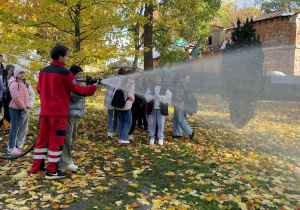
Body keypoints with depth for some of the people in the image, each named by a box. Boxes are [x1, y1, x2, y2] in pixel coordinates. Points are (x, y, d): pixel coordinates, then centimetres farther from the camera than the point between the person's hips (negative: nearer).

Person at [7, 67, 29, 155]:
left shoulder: (22, 83, 17)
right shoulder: (14, 83, -13)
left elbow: (26, 96, 11)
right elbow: (16, 97, -19)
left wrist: (26, 106, -2)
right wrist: (23, 107, -12)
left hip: (20, 108, 9)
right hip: (14, 108, -9)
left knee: (16, 127, 13)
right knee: (14, 127, -5)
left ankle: (12, 146, 23)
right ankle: (10, 148, 2)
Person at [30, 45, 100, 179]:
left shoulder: (43, 71, 10)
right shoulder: (65, 73, -12)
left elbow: (39, 90, 19)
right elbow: (78, 90, -7)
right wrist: (94, 87, 5)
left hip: (45, 111, 7)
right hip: (59, 112, -7)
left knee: (43, 138, 15)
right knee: (56, 140, 1)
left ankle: (36, 168, 22)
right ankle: (51, 171, 7)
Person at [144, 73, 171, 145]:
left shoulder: (166, 89, 4)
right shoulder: (151, 88, 13)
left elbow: (168, 98, -8)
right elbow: (146, 96, 3)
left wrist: (159, 97, -17)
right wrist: (152, 97, -16)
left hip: (161, 109, -2)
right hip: (152, 108, 2)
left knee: (161, 124, -1)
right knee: (151, 123, 4)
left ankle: (160, 138, 11)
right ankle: (152, 137, 17)